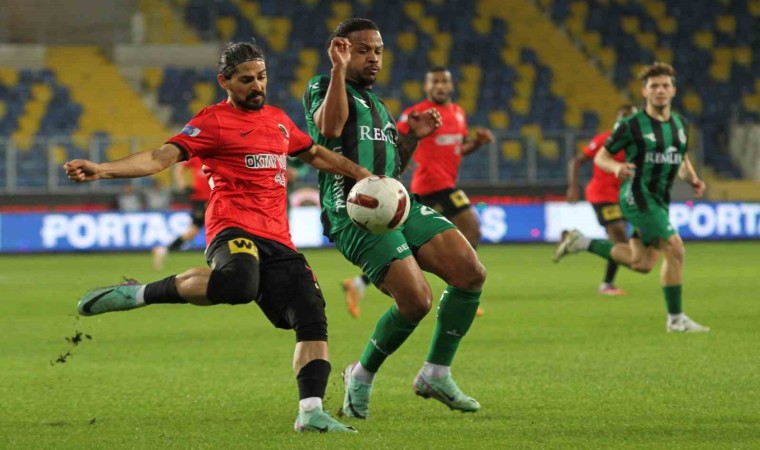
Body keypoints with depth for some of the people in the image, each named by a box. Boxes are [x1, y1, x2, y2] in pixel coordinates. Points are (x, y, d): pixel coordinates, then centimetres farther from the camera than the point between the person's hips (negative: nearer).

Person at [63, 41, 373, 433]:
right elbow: (162, 156, -9)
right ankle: (141, 293, -22)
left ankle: (311, 413, -4)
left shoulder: (278, 119, 23)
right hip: (233, 227, -7)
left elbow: (315, 154, 40)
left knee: (313, 320, -8)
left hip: (276, 239, 7)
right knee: (239, 283, -40)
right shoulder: (213, 121, 2)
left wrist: (363, 176, 38)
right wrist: (102, 170, -23)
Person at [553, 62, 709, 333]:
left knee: (642, 264, 11)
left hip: (660, 201, 8)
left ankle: (582, 243, 25)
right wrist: (616, 167, -23)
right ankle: (676, 319, -6)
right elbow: (600, 157, -1)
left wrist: (693, 179, 4)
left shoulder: (680, 125, 9)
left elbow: (682, 160, 24)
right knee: (674, 249, -16)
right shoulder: (631, 125, -9)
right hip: (637, 196, -8)